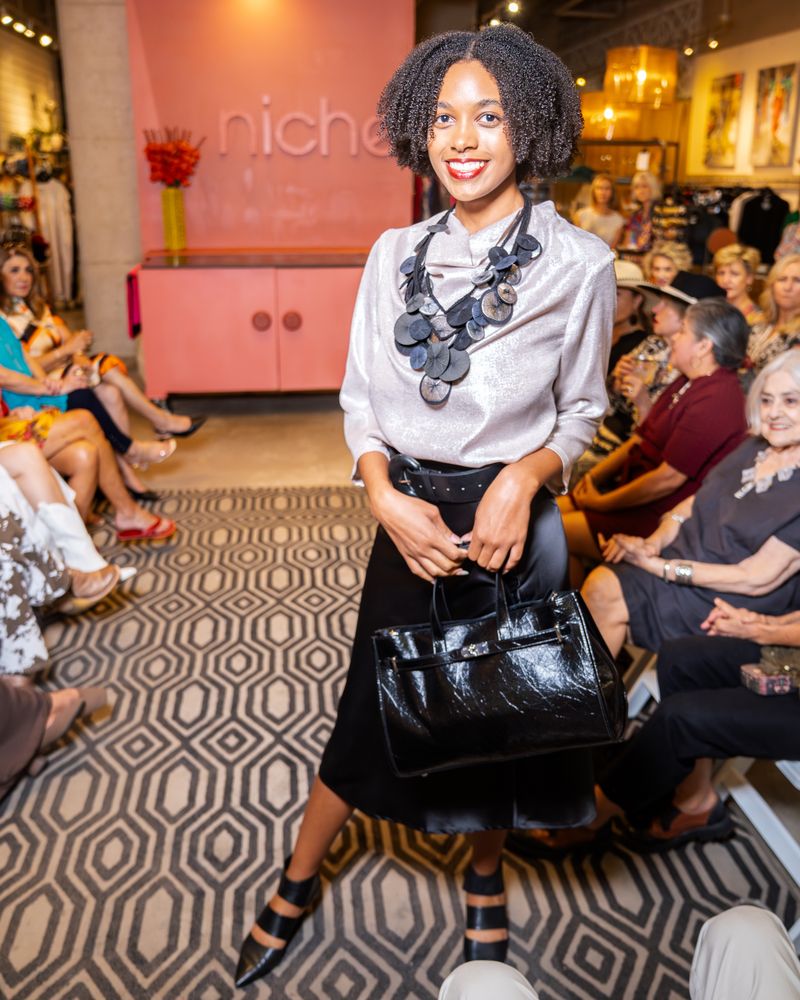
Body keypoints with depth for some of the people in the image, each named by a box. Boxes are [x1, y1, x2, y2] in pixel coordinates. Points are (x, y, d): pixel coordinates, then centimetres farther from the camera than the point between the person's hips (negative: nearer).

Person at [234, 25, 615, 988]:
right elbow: (360, 395, 2)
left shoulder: (577, 262, -9)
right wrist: (385, 495, -14)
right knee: (373, 705, 13)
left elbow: (581, 409, -1)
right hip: (409, 517, 2)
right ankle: (296, 884, 37)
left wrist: (525, 476, -20)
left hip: (512, 521, -1)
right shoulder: (396, 252, -2)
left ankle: (485, 877, 46)